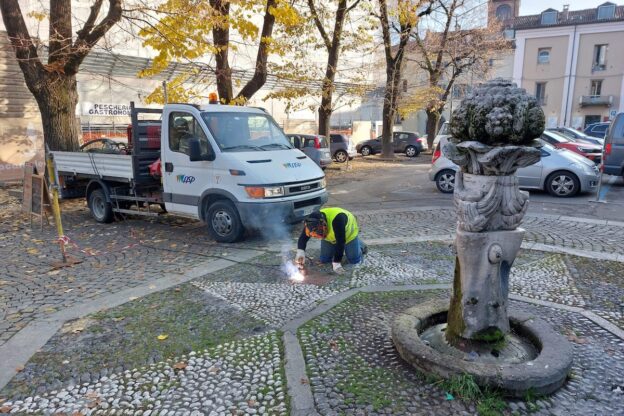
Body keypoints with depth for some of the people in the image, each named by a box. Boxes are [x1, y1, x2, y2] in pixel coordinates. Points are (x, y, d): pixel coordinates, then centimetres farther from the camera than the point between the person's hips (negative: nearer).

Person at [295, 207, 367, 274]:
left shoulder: (337, 219, -46)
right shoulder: (312, 222, -30)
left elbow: (340, 242, -42)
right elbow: (303, 237, -21)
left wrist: (336, 263, -39)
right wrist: (300, 252, -39)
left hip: (348, 233, -4)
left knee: (354, 260, -4)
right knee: (324, 260, 0)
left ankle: (360, 245, 25)